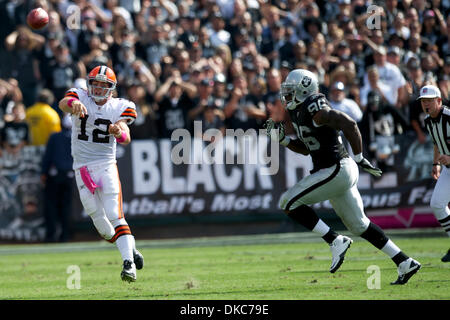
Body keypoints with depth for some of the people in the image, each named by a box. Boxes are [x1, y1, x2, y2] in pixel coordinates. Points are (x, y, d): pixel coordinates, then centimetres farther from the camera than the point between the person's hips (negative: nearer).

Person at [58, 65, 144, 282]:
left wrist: (119, 132, -41)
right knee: (98, 220, 7)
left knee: (115, 216, -16)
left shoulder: (120, 107, -1)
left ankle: (129, 263, -22)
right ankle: (130, 251, 26)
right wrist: (74, 105, -50)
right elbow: (64, 103, -26)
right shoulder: (81, 97, -1)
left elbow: (126, 139, -16)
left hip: (106, 166, -2)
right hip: (82, 169, 2)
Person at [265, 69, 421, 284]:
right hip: (337, 172, 10)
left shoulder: (315, 110, -17)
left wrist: (359, 159, -20)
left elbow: (349, 124, -24)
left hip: (337, 170, -10)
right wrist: (282, 139, 9)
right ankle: (405, 263, 18)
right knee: (359, 225, 15)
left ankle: (335, 242, -7)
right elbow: (305, 149, 24)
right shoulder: (297, 112, 13)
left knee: (289, 202, -9)